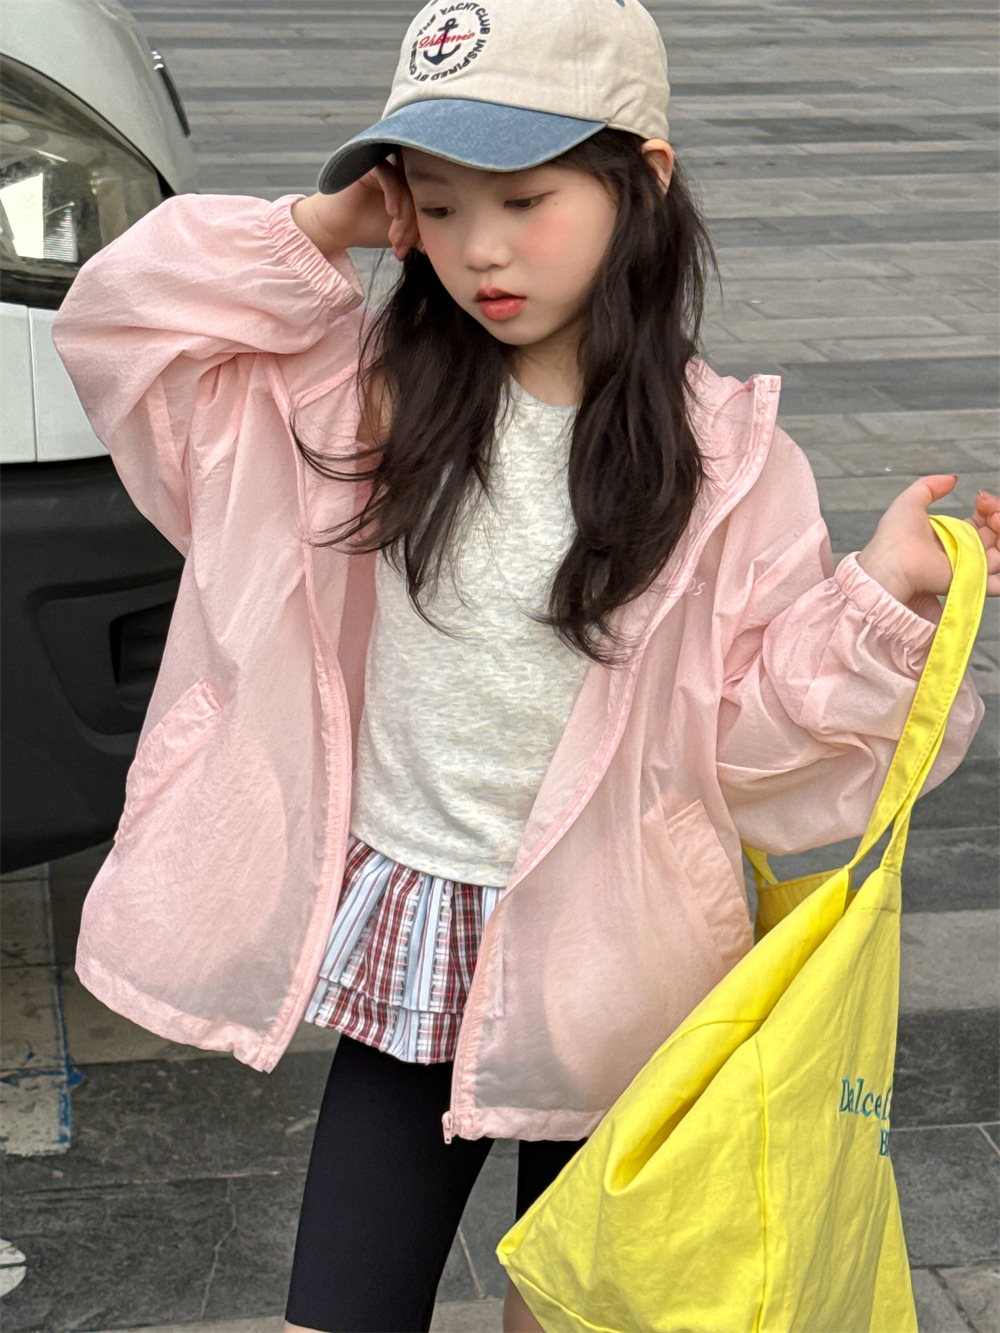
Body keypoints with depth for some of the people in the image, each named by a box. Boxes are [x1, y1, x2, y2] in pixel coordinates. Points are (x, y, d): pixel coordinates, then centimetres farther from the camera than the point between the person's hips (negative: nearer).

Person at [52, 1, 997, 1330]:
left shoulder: (723, 457, -11)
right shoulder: (383, 385, -4)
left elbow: (748, 729, -8)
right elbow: (122, 318, -2)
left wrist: (882, 598, -22)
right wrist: (317, 231, -11)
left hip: (595, 962, -2)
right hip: (403, 933, 2)